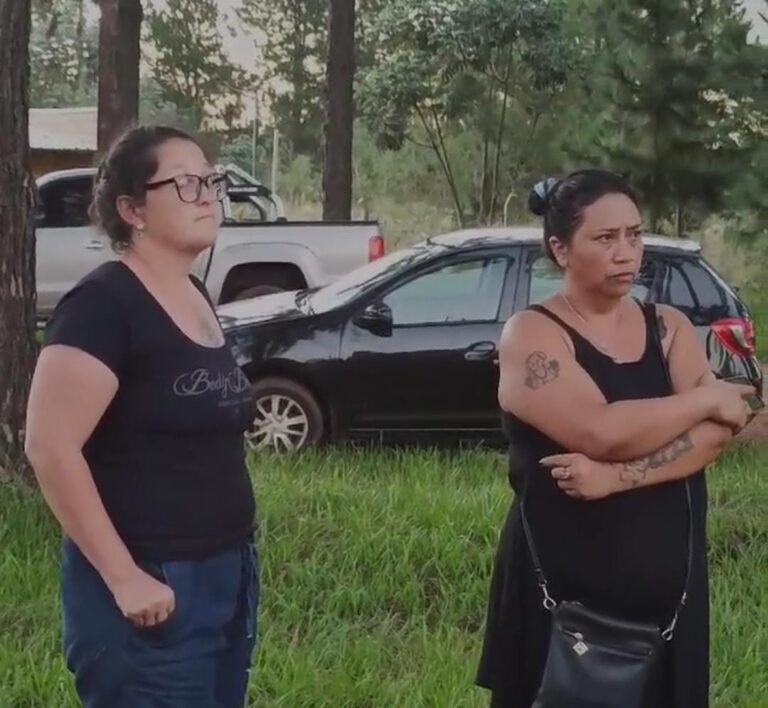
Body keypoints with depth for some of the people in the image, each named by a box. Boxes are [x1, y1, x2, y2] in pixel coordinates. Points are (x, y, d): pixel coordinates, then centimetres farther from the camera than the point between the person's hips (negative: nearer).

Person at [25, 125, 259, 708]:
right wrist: (123, 577, -21)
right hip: (152, 586, -8)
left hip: (226, 573, 9)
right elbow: (51, 448, -21)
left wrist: (236, 559, 14)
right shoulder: (103, 304, -15)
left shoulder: (198, 298, 11)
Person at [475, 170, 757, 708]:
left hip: (667, 585, 4)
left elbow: (716, 432, -8)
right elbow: (601, 430, -24)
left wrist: (618, 475, -22)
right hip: (563, 588, -4)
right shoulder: (532, 334, -9)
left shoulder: (670, 328, 6)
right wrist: (707, 398, -11)